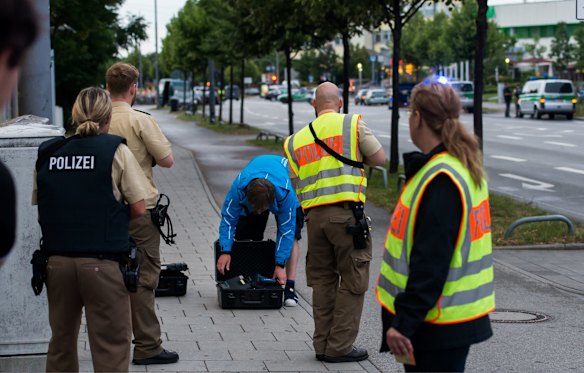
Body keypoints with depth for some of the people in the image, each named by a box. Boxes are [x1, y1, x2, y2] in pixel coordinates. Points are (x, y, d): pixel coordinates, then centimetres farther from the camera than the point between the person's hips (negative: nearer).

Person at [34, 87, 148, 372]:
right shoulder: (116, 151, -5)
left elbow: (39, 209, 8)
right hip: (102, 262, -4)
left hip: (57, 260, 4)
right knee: (111, 347, 2)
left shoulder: (47, 153, 6)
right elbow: (138, 210, -5)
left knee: (61, 343, 17)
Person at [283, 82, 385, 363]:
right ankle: (340, 346, 3)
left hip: (314, 215, 5)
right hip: (346, 212, -5)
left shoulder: (297, 139, 13)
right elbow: (379, 158, 3)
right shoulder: (352, 124, 1)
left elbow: (294, 184, 11)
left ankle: (323, 344, 18)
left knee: (322, 281, 14)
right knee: (352, 282, 3)